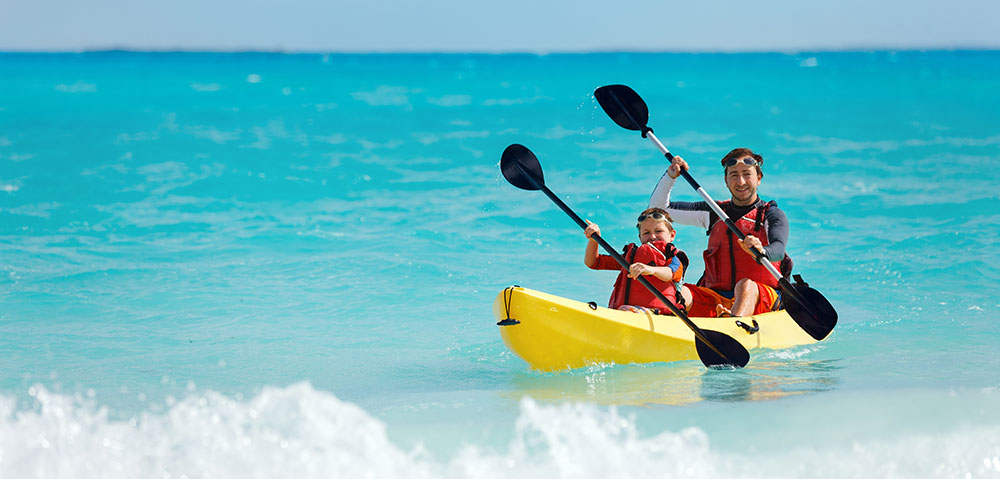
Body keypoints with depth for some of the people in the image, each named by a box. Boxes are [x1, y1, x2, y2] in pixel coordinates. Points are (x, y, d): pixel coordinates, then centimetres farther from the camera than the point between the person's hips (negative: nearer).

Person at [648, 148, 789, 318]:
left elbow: (778, 251, -16)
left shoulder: (773, 215, 7)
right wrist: (670, 176, 7)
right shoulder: (714, 212, 20)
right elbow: (658, 207, 24)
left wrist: (760, 252, -39)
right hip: (716, 299, 4)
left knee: (746, 286, -38)